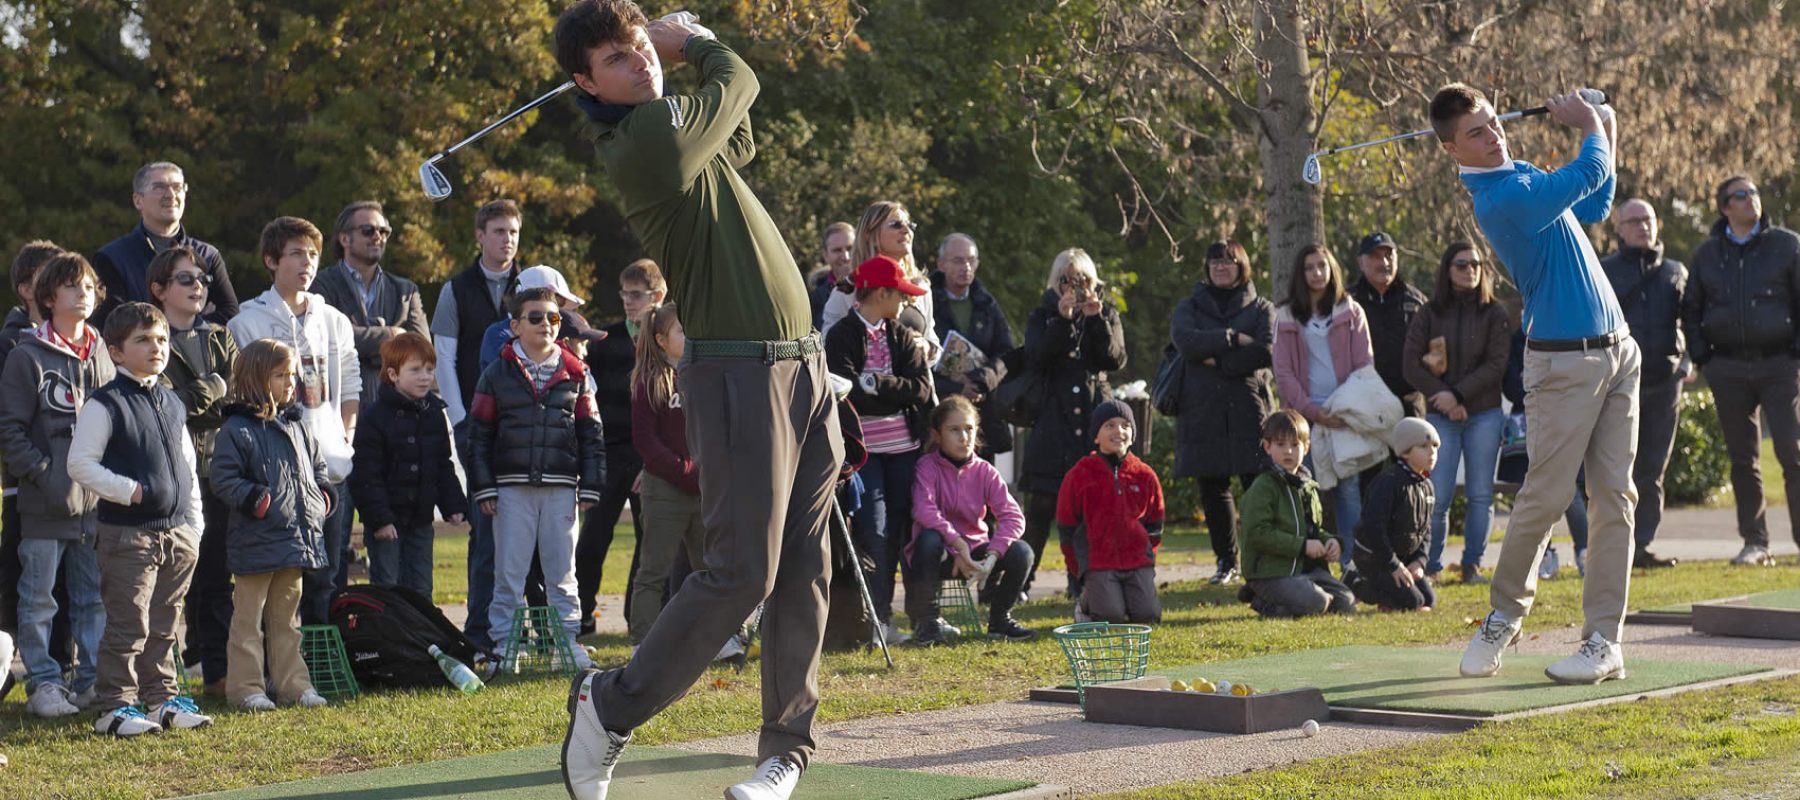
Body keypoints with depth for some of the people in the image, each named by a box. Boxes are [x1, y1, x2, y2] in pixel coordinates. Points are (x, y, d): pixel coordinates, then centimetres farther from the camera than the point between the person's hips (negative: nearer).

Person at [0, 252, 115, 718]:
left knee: (96, 596, 9)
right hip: (46, 503, -5)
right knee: (39, 598, 1)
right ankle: (43, 683, 7)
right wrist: (40, 471, -14)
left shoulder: (102, 355, 12)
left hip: (97, 500, 5)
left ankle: (94, 680, 17)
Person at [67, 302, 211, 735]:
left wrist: (194, 525, 14)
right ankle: (114, 707, 3)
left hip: (176, 532, 7)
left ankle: (163, 700, 22)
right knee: (128, 627, -4)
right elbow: (80, 464, -14)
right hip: (126, 533, -7)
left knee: (163, 626, 14)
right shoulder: (105, 405, -9)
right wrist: (130, 491, -16)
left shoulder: (172, 405, 13)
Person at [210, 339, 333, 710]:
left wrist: (322, 495, 10)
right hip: (255, 541, -7)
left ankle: (293, 683, 21)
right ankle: (246, 687, 4)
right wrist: (255, 500, -22)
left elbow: (317, 464, 26)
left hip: (297, 537, 7)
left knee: (287, 617, 15)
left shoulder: (297, 426, 13)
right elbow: (224, 479, -14)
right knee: (249, 617, 0)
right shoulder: (236, 429, -10)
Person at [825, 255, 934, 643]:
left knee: (910, 527, 5)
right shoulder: (841, 337, -3)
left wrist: (876, 385, -11)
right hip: (864, 448, -4)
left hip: (904, 445, 4)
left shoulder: (904, 337, 11)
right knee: (875, 531, -9)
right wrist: (897, 390, -10)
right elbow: (850, 393, -15)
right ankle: (880, 617, -2)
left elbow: (922, 390, -1)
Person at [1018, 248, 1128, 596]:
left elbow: (1116, 359, -1)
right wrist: (1063, 319, -15)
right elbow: (1034, 358, -7)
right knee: (1042, 506, -6)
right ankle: (1019, 580, 0)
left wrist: (1097, 319, -12)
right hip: (1053, 420, -1)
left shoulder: (1107, 314, 13)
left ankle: (1082, 579, 5)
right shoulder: (1043, 316, 11)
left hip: (1095, 415, 1)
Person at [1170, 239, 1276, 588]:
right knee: (1212, 490, 2)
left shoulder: (1261, 309, 12)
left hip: (1250, 411, -2)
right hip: (1202, 412, 2)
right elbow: (1184, 340, -8)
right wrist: (1234, 339, -12)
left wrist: (1217, 360, -8)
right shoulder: (1191, 307, 14)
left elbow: (1267, 351, -6)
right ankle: (1226, 561, 13)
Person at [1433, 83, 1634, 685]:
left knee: (1615, 496, 2)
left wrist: (1607, 137, 22)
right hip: (1564, 360, -8)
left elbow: (1590, 210, 31)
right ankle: (1505, 613, 18)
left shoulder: (1523, 176, 14)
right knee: (1546, 496, -6)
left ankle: (1604, 640, 2)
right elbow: (1589, 175, -14)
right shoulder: (1499, 200, -17)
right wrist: (1590, 125, 5)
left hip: (1617, 350, 8)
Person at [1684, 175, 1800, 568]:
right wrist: (1702, 358, 6)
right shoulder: (1706, 255, 10)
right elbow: (1690, 311, 17)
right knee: (1742, 459, 4)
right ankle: (1754, 542, 10)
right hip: (1728, 369, 2)